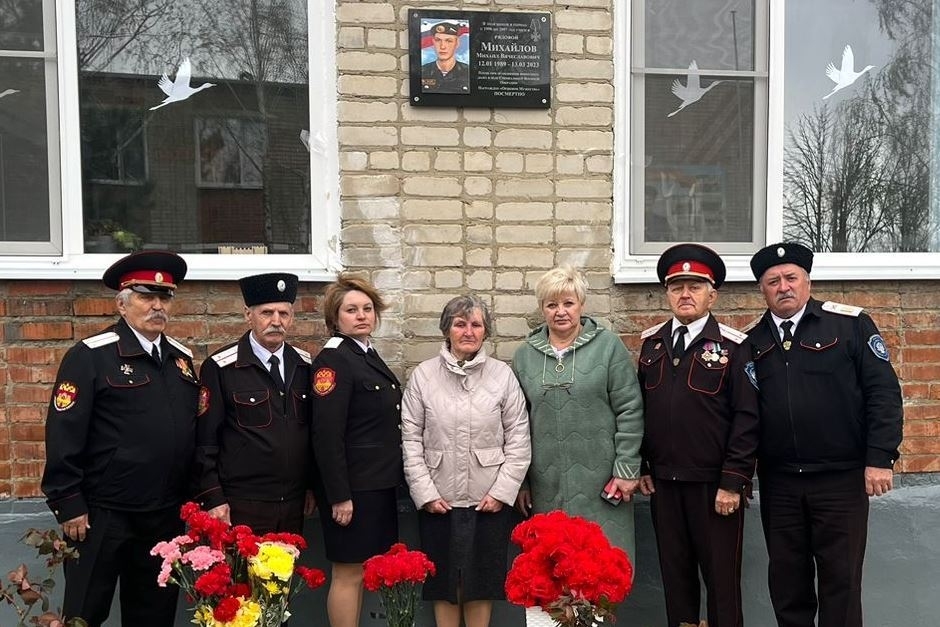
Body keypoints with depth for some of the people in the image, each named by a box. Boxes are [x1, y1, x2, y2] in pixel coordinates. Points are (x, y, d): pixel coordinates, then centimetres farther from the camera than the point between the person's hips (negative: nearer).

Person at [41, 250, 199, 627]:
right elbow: (63, 437, -13)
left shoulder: (181, 358, 9)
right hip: (102, 516, -5)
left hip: (166, 515, 6)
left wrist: (192, 496, 13)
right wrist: (69, 505, -14)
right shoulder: (90, 357, -10)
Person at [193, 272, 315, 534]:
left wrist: (312, 484, 14)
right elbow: (204, 440, -8)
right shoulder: (220, 368, -8)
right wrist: (213, 500, -10)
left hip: (294, 503, 5)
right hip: (242, 506, -4)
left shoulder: (304, 365, 6)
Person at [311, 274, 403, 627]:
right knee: (348, 573, 3)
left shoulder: (369, 356, 12)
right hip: (352, 487, -9)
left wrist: (389, 478, 16)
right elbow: (326, 435, -21)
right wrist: (339, 495, -21)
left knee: (361, 571, 16)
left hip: (379, 483, 9)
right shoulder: (333, 360, -15)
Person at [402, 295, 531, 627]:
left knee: (483, 581, 11)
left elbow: (519, 440, 0)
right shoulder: (423, 375, -1)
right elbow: (411, 439, 0)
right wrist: (425, 493, -6)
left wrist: (502, 491, -6)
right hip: (438, 500, 0)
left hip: (490, 500, 0)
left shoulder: (503, 375, -1)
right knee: (442, 581, 11)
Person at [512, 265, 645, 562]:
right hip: (546, 486, 3)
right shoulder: (524, 355, 8)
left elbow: (630, 411, -2)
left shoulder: (608, 346, 0)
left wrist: (627, 469, -6)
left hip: (599, 481, -2)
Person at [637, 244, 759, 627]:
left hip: (714, 484, -4)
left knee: (722, 578, 8)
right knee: (675, 576, 14)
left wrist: (733, 482, -13)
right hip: (663, 482, 4)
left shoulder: (733, 347, -6)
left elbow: (747, 419, -9)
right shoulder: (651, 343, 8)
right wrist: (641, 467, 8)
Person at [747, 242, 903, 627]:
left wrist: (880, 458, -11)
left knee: (840, 577, 7)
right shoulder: (754, 342, 5)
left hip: (841, 478, -3)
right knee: (786, 576, 13)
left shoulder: (850, 324, -3)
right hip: (777, 481, 3)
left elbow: (883, 392, -6)